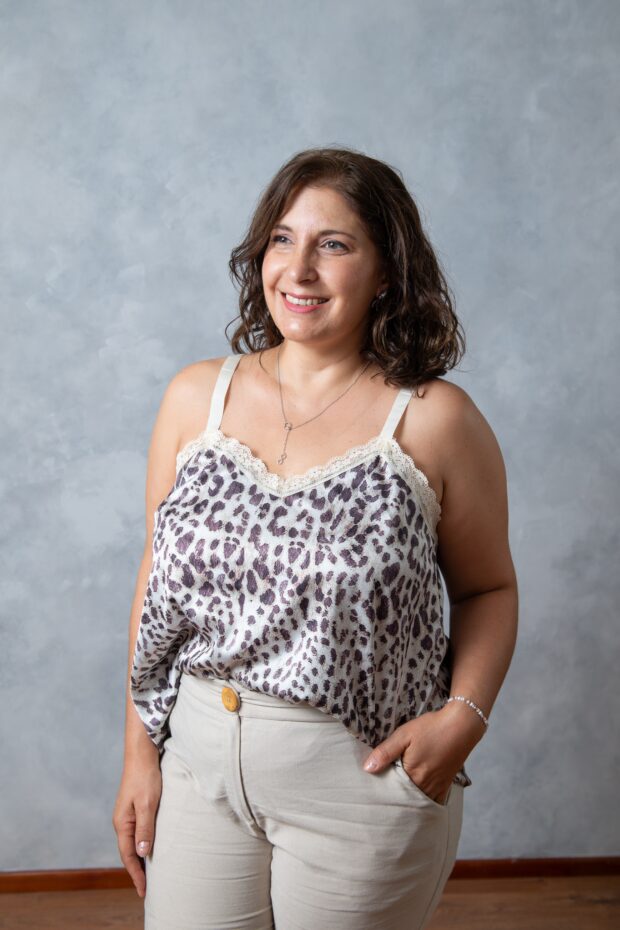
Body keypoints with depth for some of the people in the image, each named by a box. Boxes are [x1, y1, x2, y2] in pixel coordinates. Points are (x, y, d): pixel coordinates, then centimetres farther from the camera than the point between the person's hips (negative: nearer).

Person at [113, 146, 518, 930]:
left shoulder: (435, 421, -8)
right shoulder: (195, 397, 1)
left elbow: (488, 588, 1)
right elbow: (159, 575, 5)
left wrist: (464, 715, -14)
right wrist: (139, 752, 4)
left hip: (362, 776, -2)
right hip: (198, 757, 3)